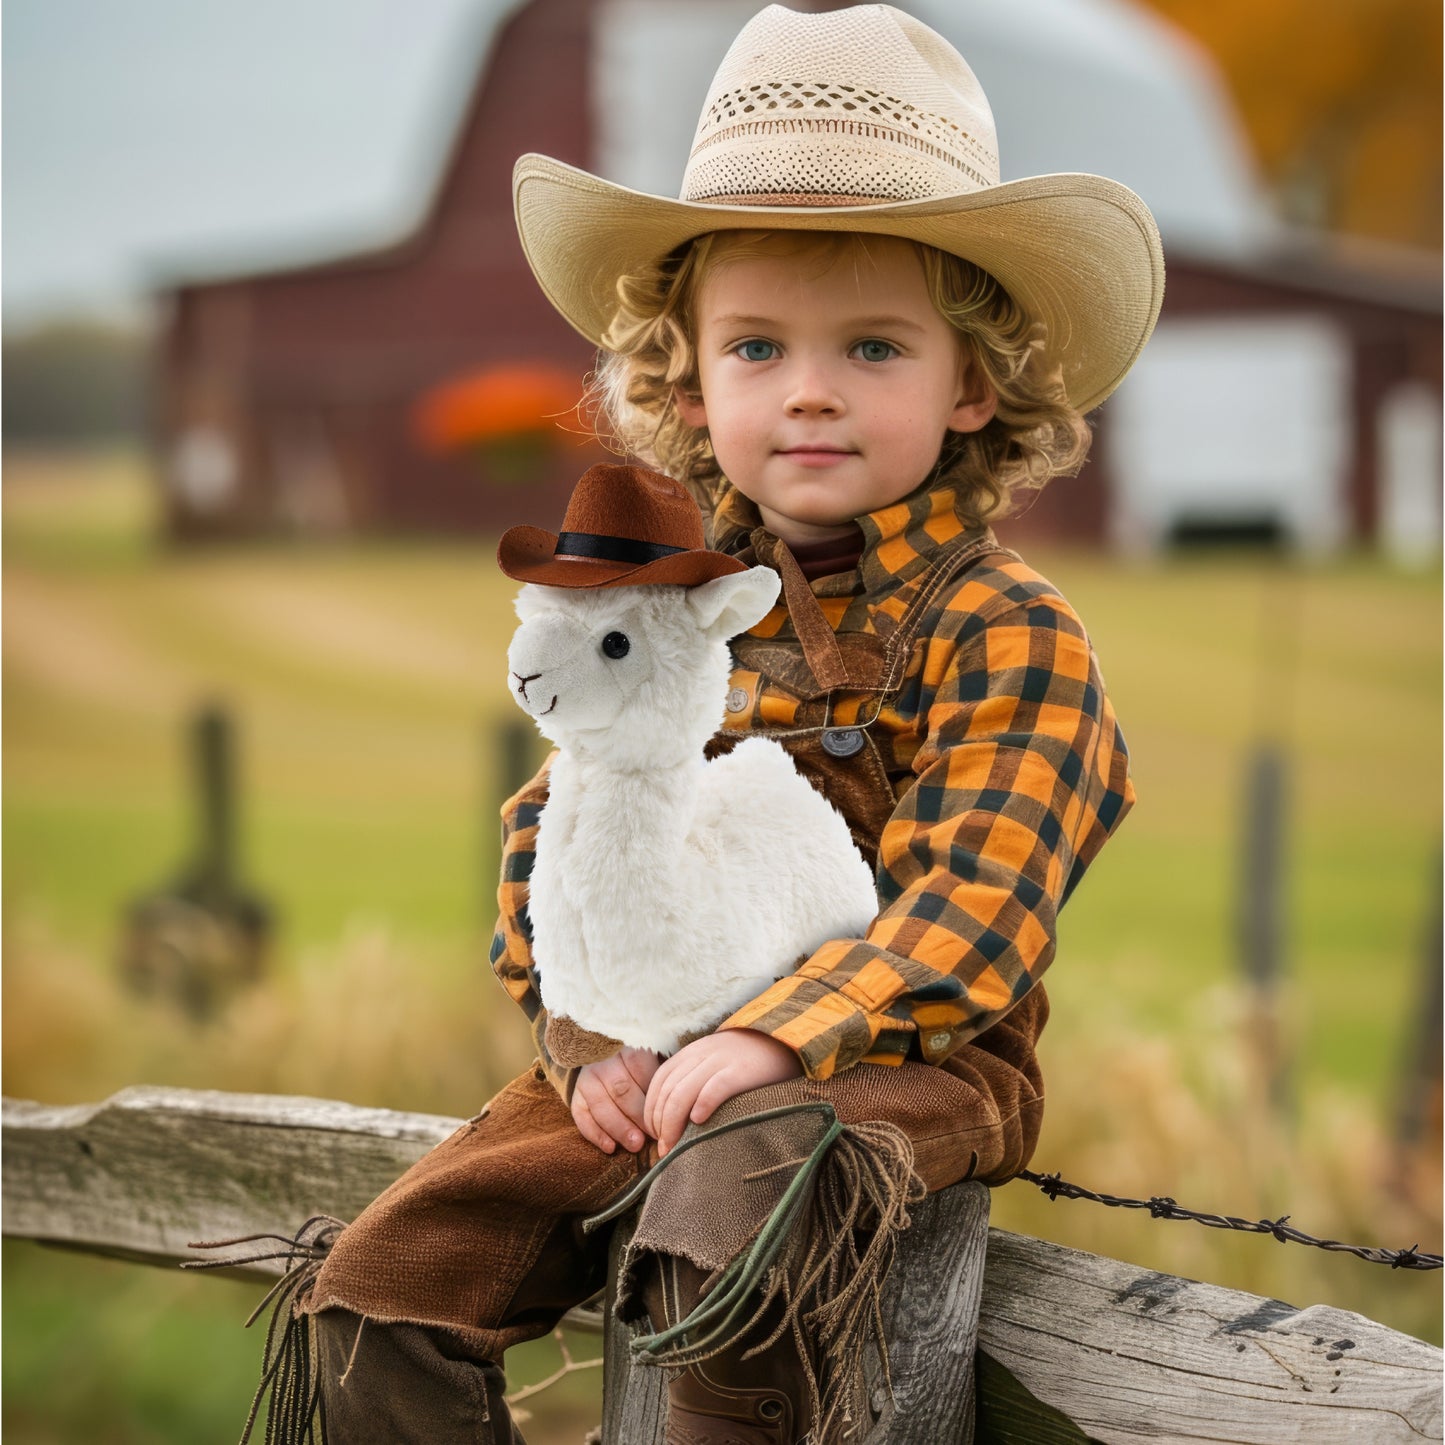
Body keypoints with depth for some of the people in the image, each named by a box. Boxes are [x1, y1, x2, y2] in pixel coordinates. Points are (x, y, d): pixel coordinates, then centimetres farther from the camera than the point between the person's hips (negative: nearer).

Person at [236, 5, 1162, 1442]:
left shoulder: (1003, 634, -8)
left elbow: (973, 907, -17)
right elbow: (551, 831, 12)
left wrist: (776, 1037, -30)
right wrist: (587, 1036, -5)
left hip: (897, 1059, -5)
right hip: (642, 1064, 6)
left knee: (734, 1212, -39)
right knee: (374, 1300, -7)